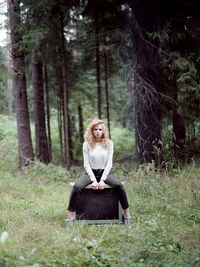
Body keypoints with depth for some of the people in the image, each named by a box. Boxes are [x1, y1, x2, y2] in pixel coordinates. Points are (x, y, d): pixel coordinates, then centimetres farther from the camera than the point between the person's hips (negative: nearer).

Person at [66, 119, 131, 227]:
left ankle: (127, 214, -14)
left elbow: (109, 163, -3)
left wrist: (102, 180, -14)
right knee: (77, 186, -30)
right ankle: (70, 216, -24)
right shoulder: (87, 144, -3)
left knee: (119, 185, -28)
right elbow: (86, 164, -4)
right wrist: (93, 180, -16)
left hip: (104, 172, 1)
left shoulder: (109, 143, -1)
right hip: (91, 172, 0)